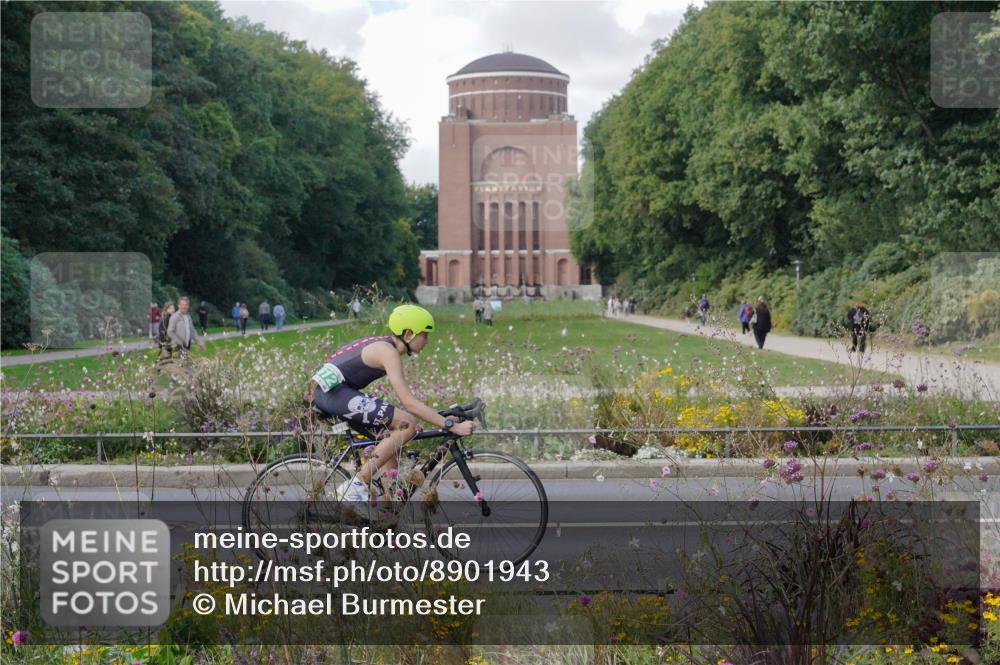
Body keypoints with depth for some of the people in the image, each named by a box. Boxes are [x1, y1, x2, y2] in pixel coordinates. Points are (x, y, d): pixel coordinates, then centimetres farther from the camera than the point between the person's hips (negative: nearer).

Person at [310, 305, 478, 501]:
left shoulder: (386, 345, 15)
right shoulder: (388, 352, -15)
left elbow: (405, 400, 22)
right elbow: (410, 403, -23)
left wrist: (440, 417, 23)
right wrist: (452, 426, -25)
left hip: (327, 393, 11)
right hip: (334, 392, -11)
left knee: (392, 435, 13)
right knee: (407, 424, -16)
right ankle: (356, 485, -15)